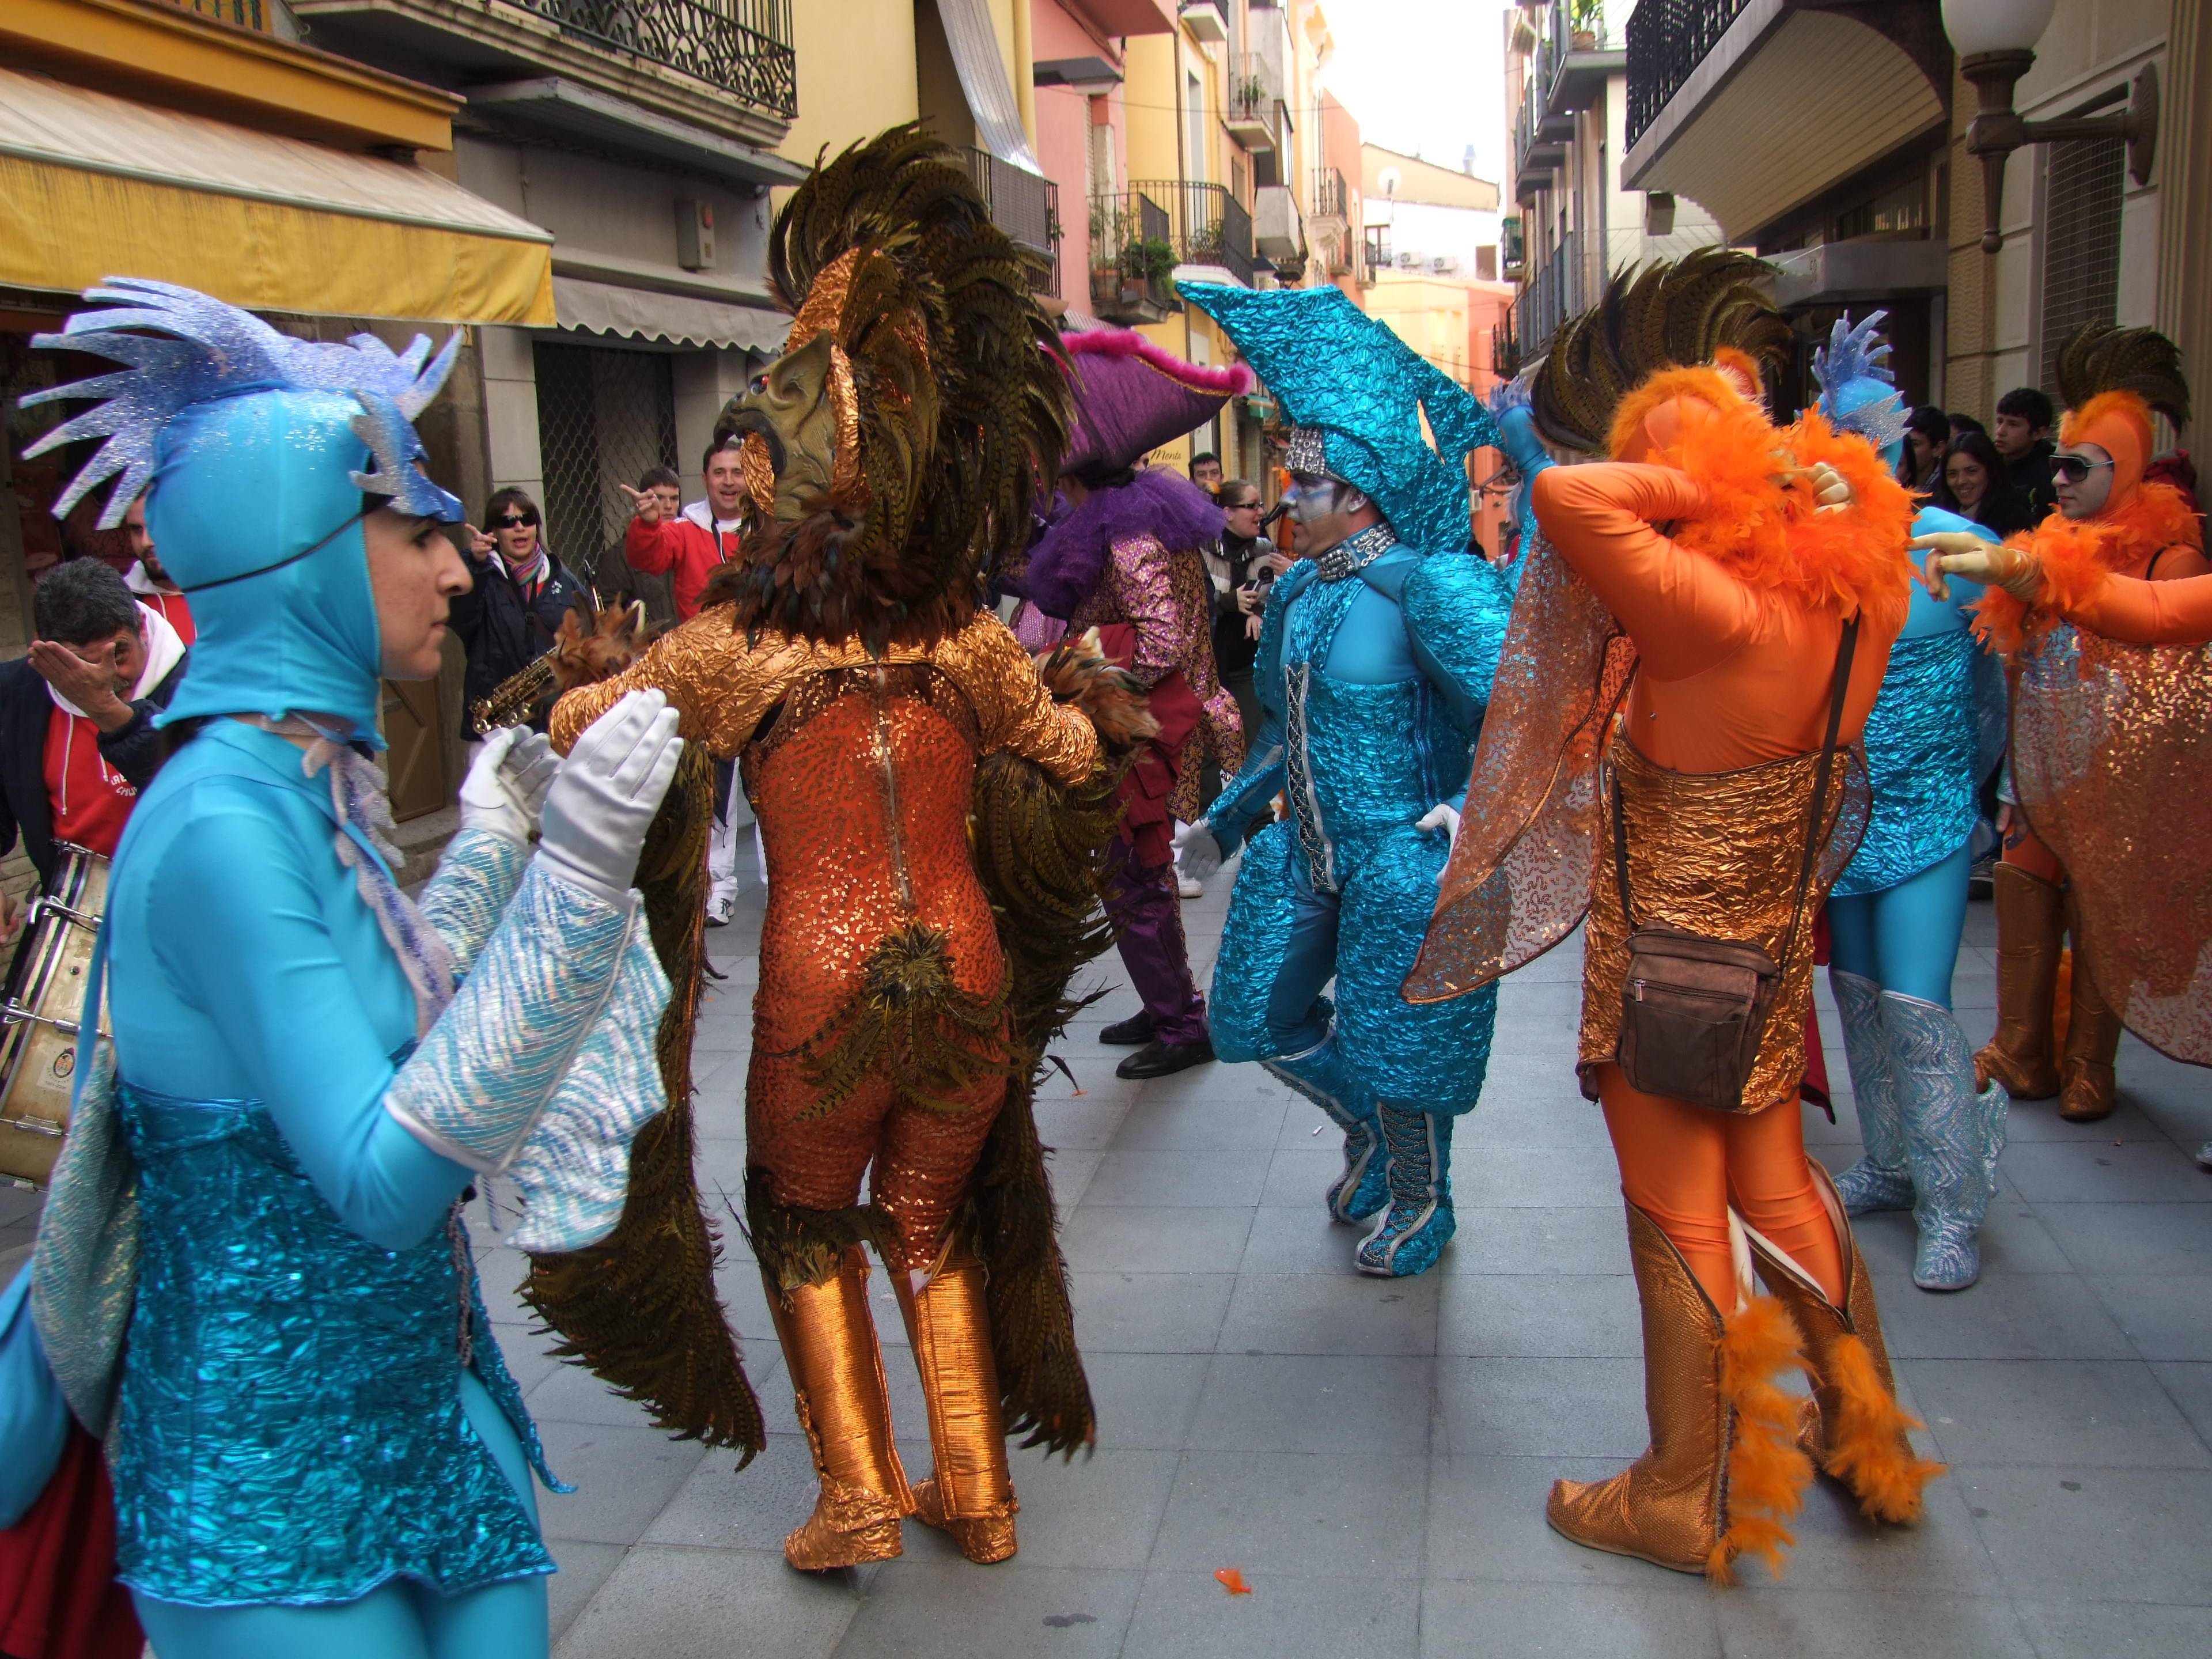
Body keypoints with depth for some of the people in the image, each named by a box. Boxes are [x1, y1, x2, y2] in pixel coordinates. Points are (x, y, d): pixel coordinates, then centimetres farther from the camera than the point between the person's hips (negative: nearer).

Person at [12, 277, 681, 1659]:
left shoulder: (315, 782, 4)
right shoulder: (223, 823, -23)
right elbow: (383, 1181, -28)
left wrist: (492, 847, 21)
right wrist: (574, 872, -32)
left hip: (416, 1391, 8)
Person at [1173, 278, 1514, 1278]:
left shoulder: (1430, 584, -18)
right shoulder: (1297, 592, 7)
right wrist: (1224, 824, 25)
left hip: (1405, 859, -8)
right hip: (1305, 852, 8)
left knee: (1402, 1048, 6)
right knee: (1260, 1017, 15)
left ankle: (1419, 1206, 34)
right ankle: (1365, 1132, 43)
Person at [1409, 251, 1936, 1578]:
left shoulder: (1719, 618, -30)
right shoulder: (1860, 587, -5)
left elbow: (1566, 497, -40)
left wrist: (1705, 487, -26)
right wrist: (1778, 467, 4)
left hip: (1674, 960, -8)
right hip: (1776, 947, 8)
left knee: (1679, 1222, 8)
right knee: (1778, 1186, 25)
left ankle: (1684, 1501, 26)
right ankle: (1867, 1429, 40)